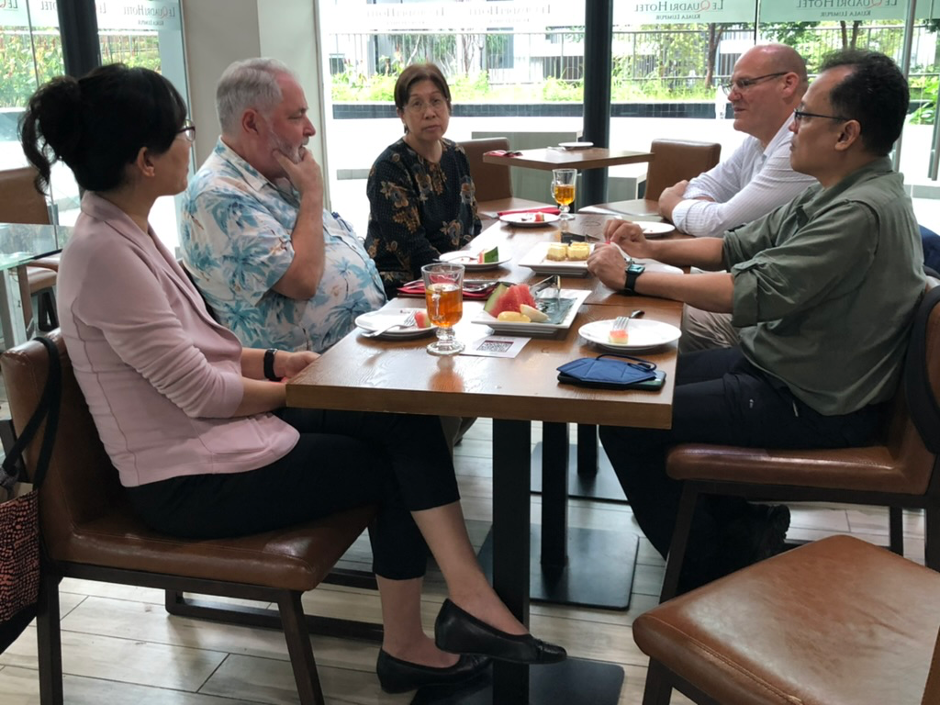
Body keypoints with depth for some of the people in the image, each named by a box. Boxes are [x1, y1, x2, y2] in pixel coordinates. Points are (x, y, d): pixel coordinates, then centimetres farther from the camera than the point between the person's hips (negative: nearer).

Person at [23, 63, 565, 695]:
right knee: (399, 464, -3)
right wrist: (296, 388, -6)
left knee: (408, 427, -5)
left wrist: (273, 361, -1)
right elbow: (199, 391, -21)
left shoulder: (126, 231, 8)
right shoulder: (106, 254, -23)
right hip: (190, 482, -8)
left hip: (213, 428, 8)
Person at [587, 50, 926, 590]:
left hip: (812, 407, -10)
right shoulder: (834, 194, 8)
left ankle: (713, 569, 6)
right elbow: (738, 249, 13)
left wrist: (633, 278, -22)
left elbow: (753, 294, -29)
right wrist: (651, 249, -1)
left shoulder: (863, 211, -25)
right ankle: (746, 523, 18)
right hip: (774, 365, 10)